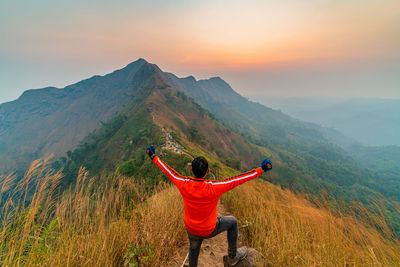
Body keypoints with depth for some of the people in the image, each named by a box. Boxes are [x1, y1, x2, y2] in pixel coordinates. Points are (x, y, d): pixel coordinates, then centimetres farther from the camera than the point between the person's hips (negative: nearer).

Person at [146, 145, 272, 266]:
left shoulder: (184, 185, -24)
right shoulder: (213, 189, -35)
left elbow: (168, 171, -11)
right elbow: (237, 180, -30)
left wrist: (153, 157, 4)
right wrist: (261, 169, -22)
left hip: (191, 229, 3)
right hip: (209, 230, -3)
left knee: (193, 251, 31)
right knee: (232, 221, 21)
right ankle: (233, 256, 38)